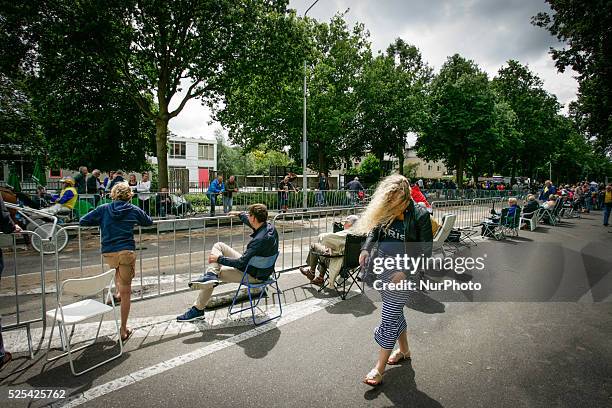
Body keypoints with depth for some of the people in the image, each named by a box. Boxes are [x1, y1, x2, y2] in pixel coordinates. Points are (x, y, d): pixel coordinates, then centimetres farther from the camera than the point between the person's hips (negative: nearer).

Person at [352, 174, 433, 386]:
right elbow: (374, 230, 12)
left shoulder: (420, 215, -17)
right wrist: (366, 248, -5)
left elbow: (426, 253, -12)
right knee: (395, 312, 20)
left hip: (404, 271, -5)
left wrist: (405, 272, -20)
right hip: (383, 266, 5)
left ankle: (380, 368, 17)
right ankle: (404, 349, 45)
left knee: (390, 317, 1)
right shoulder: (385, 211, -4)